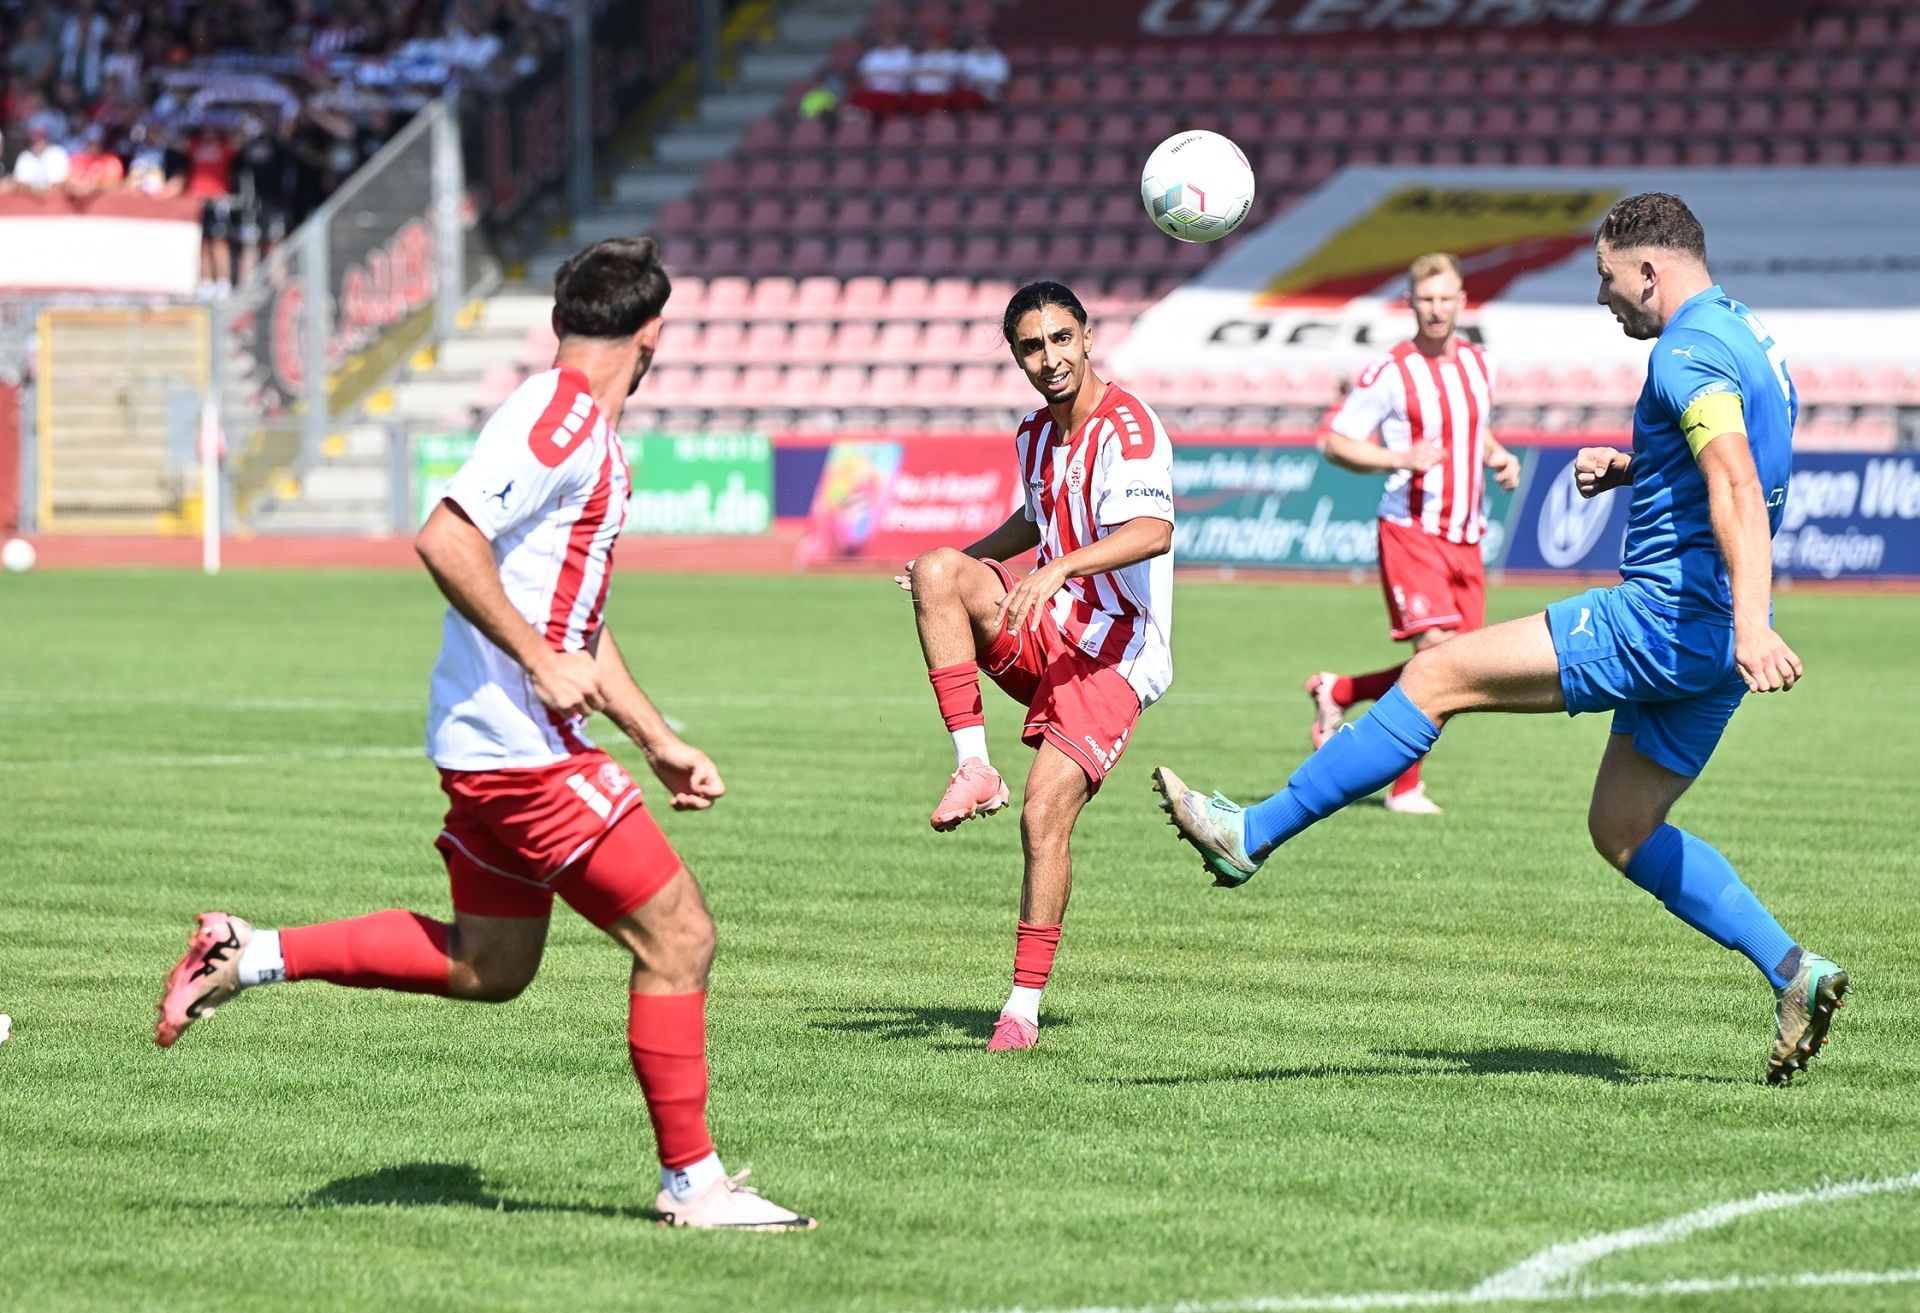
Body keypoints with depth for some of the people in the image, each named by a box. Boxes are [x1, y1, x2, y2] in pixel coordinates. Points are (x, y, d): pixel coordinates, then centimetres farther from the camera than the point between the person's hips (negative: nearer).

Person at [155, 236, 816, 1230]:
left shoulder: (589, 431, 17)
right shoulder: (559, 415, -15)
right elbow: (446, 542, -25)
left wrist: (658, 743, 23)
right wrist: (542, 663, -23)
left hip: (500, 743, 10)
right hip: (518, 745, -10)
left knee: (488, 966, 18)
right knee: (678, 938, -6)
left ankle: (251, 956, 19)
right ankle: (693, 1182, 2)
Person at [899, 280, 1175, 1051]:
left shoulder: (1127, 428, -17)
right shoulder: (1035, 435, 9)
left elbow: (1153, 530, -35)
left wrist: (1062, 567, -49)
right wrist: (964, 563, 23)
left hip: (1111, 655, -7)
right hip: (1045, 631, 7)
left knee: (1044, 817, -17)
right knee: (937, 571, -20)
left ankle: (1024, 1008, -8)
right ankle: (974, 768, -20)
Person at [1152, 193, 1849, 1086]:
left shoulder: (1689, 350, -13)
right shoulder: (1747, 340, 19)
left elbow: (1736, 487, -28)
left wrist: (1752, 620, -40)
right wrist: (1629, 467, 19)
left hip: (1663, 614, -10)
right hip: (1708, 644, 10)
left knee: (1438, 677, -8)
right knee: (1623, 830, 17)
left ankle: (1253, 836, -7)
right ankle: (1792, 972, 8)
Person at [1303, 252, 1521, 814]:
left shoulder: (1479, 365, 10)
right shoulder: (1389, 374, -9)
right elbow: (1333, 441, -7)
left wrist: (1500, 458, 8)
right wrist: (1400, 459, -21)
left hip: (1466, 536, 6)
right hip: (1411, 531, -6)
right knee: (1436, 648, -18)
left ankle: (1335, 691, 25)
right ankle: (1404, 787, -6)